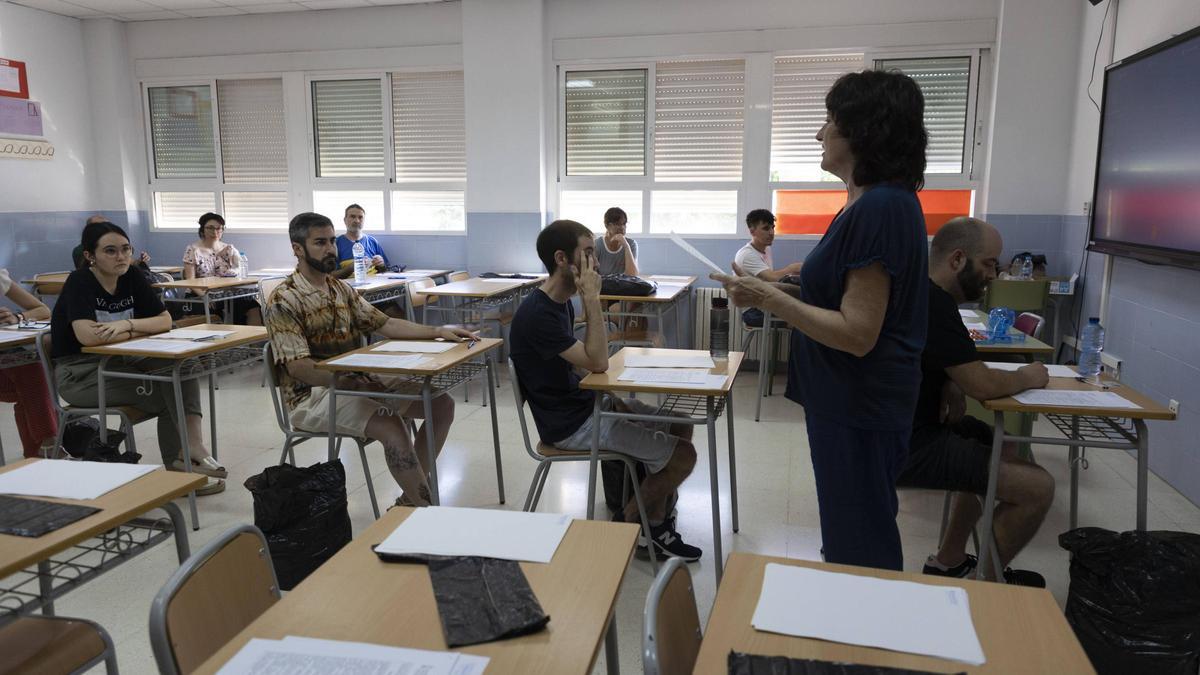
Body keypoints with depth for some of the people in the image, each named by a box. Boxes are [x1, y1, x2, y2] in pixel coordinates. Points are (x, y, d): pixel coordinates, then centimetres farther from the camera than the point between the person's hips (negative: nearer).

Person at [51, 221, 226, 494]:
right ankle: (181, 465, -9)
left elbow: (165, 320, -4)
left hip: (120, 361, 6)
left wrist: (127, 324, -22)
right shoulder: (79, 282, -15)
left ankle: (192, 446, -27)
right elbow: (88, 336, -30)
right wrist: (139, 329, -16)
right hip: (80, 372, -6)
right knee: (164, 397, -22)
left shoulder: (132, 277, 1)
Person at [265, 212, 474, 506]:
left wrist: (438, 331, -3)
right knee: (390, 425, -33)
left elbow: (384, 324, 10)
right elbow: (296, 366, -19)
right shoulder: (283, 301, -11)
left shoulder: (341, 289, 13)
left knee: (442, 404, -3)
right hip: (313, 394, -8)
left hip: (359, 381, 8)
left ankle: (411, 498, -1)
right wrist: (347, 380, -33)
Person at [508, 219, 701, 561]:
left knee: (681, 426, 9)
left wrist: (610, 398, 2)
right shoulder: (538, 314, -24)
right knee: (683, 455, -10)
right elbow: (597, 361, -28)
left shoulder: (562, 302, 8)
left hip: (586, 403, 10)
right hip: (571, 425, -10)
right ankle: (628, 520, 13)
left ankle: (657, 525, 14)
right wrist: (592, 298, -25)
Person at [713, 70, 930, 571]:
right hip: (848, 399, 10)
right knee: (852, 535, 23)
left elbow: (857, 333, -26)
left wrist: (769, 299, -21)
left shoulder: (881, 209, -22)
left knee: (860, 550, 6)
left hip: (861, 408, -10)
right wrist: (782, 291, 6)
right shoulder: (875, 202, 10)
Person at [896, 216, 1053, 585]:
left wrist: (950, 385, -1)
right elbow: (982, 385, -23)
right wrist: (1027, 377, -2)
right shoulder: (934, 305, -22)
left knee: (1002, 449, 25)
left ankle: (948, 562, 28)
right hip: (908, 447, -11)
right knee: (1038, 486, -9)